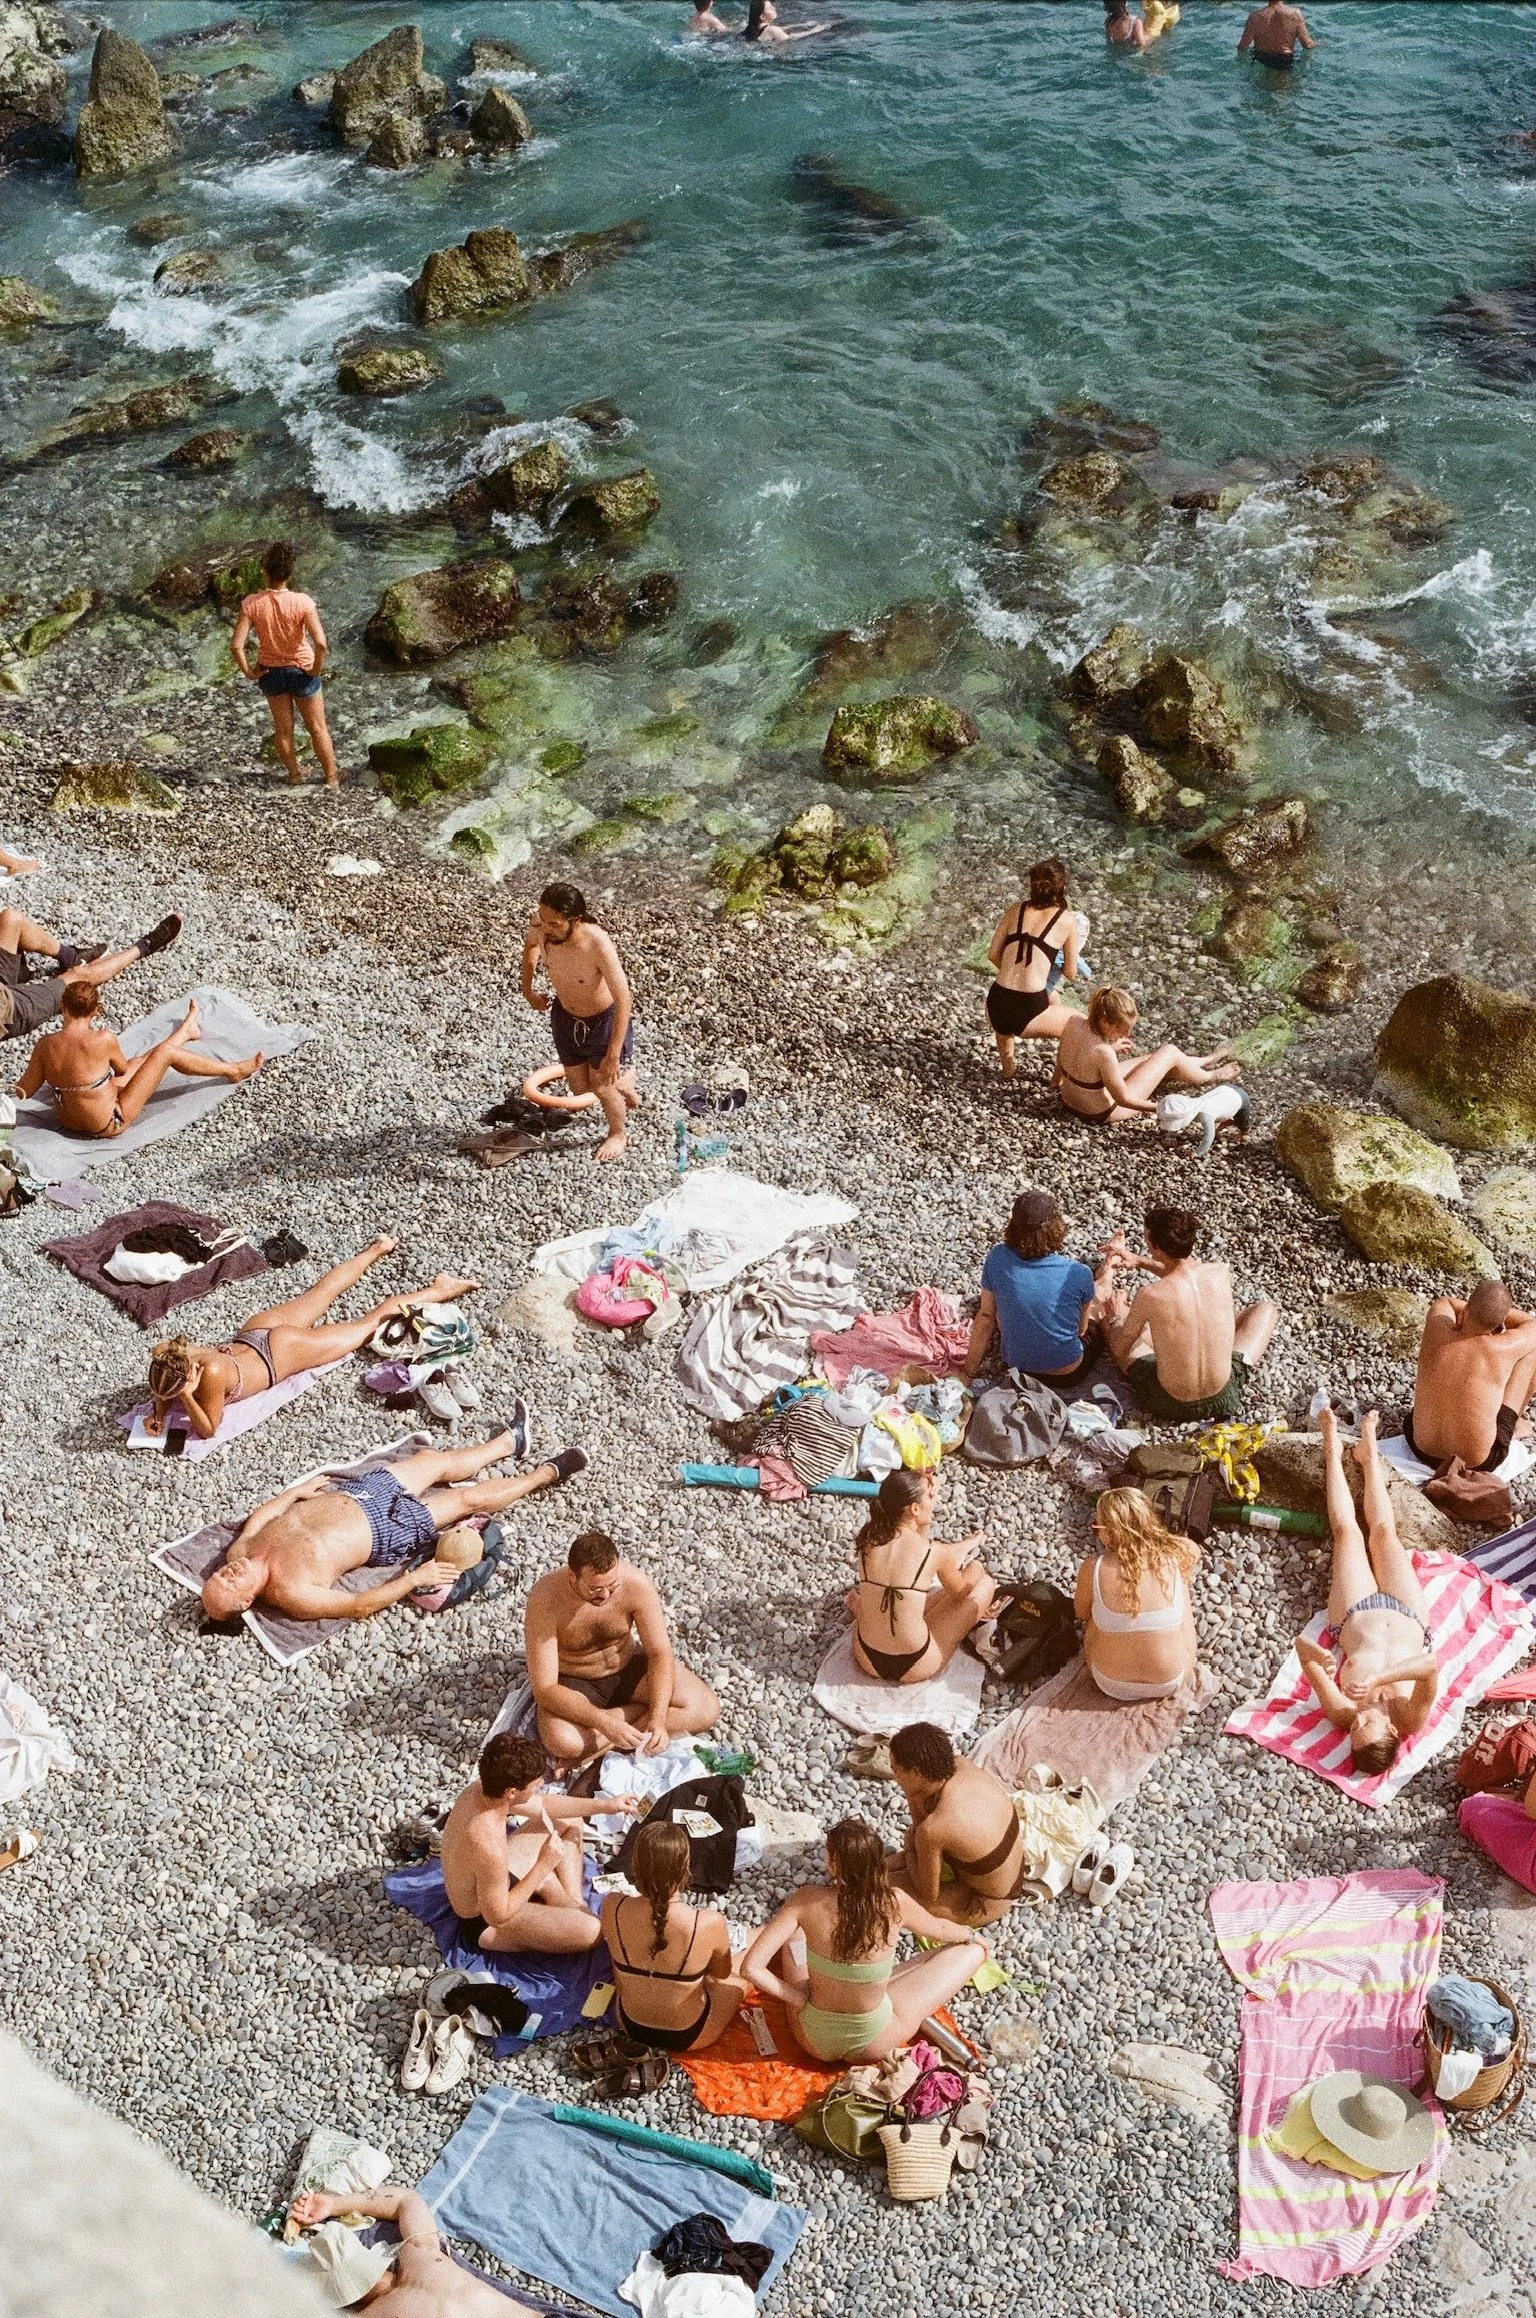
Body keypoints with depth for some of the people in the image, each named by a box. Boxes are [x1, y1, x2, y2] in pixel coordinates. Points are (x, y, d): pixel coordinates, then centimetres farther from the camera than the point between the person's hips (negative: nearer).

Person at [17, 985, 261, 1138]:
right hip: (109, 1125, -6)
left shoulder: (45, 1044, -12)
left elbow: (24, 1091, -6)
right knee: (165, 1053, 4)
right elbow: (121, 1068, -4)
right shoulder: (102, 1040, -26)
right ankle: (233, 1071, 25)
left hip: (69, 1124, 6)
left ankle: (186, 1031, 55)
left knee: (140, 1063, 27)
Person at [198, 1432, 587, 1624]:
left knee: (438, 1459, 16)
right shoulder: (291, 1593, -33)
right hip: (385, 1528, -6)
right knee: (469, 1497, 3)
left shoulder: (242, 1551, -16)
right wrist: (413, 1579, -24)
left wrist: (297, 1491, 7)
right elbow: (361, 1605, -27)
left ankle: (512, 1442, 45)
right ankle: (547, 1473, 30)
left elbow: (259, 1516, 8)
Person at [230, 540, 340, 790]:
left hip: (271, 672, 2)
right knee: (317, 728, 18)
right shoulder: (302, 603, -25)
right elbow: (321, 644, -32)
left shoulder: (252, 604, -20)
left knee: (283, 728, 23)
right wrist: (317, 668, -14)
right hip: (302, 671, -2)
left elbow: (236, 645, -21)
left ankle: (295, 774, 39)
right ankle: (331, 777, 31)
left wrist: (248, 672, -6)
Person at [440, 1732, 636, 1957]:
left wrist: (605, 1805, 5)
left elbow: (542, 1805, 4)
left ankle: (573, 1904, 14)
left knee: (569, 1820, 17)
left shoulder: (481, 1789, -15)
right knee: (590, 1932, -27)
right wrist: (544, 1866, -24)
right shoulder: (488, 1848, -41)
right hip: (484, 1923, -9)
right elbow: (498, 1917, -28)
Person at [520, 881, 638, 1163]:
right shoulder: (541, 927, -24)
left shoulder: (597, 944, -39)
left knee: (602, 1086, 8)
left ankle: (618, 1135, 40)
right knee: (580, 1087, 18)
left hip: (605, 1018, -5)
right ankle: (624, 1087, 51)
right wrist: (527, 990, 2)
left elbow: (624, 1000, -34)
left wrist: (613, 1055, -33)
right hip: (565, 1016, 5)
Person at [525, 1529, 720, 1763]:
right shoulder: (546, 1600, -31)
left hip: (629, 1667, 4)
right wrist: (606, 1723, -41)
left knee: (706, 1709, -18)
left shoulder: (635, 1583, -24)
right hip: (573, 1683, -3)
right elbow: (544, 1689, -30)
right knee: (563, 1741, -37)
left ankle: (597, 1745, -17)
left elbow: (660, 1652, -16)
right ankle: (640, 1711, -12)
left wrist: (658, 1720, -31)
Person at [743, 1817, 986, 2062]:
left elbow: (751, 1968, -24)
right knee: (973, 1951, 12)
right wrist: (968, 1934, 23)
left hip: (814, 2040, 2)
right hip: (872, 2046, -1)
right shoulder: (895, 1903, -23)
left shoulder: (807, 1901, -23)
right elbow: (937, 1928, 1)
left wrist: (798, 1998, -9)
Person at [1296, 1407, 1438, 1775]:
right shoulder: (1409, 1720, -42)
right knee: (1382, 1531, 15)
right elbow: (1431, 1665, -61)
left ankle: (1334, 1451, 45)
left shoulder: (1344, 1713, -41)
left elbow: (1301, 1644, -51)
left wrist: (1316, 1655, -72)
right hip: (1408, 1618, 0)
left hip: (1358, 1615, 0)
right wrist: (1379, 1680, -71)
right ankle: (1368, 1453, 46)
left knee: (1348, 1531, 14)